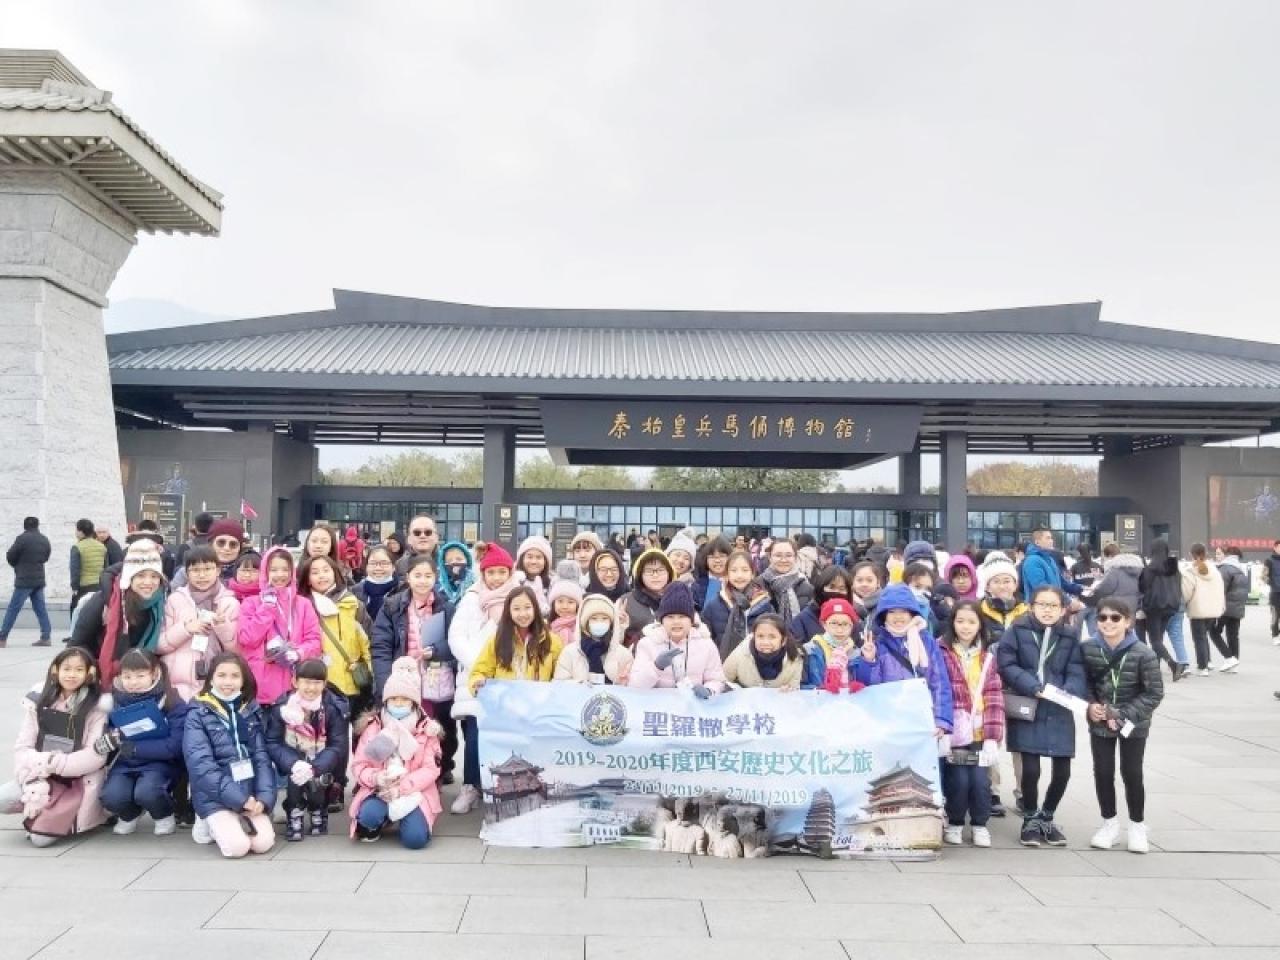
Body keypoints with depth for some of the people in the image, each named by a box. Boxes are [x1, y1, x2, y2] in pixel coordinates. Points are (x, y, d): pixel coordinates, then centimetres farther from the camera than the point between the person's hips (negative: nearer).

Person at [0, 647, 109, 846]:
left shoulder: (96, 707, -9)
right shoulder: (38, 700, 1)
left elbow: (96, 756, -15)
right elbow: (22, 746, -4)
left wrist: (52, 763, -22)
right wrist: (33, 783, -18)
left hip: (77, 782, -4)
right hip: (41, 779, 4)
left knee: (40, 837, -18)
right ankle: (44, 810, 6)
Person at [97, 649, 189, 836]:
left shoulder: (172, 702, -11)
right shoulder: (116, 702, 2)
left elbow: (175, 745, -19)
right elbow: (107, 737, 9)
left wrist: (134, 748, -21)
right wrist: (104, 743, -15)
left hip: (159, 763, -4)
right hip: (126, 764, 4)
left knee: (146, 792, -32)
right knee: (111, 796, -25)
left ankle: (164, 815, 3)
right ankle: (129, 815, 12)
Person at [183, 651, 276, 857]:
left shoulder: (252, 710, 8)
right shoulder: (198, 714, -5)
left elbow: (262, 757, 4)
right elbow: (201, 764, -14)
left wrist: (264, 798, -11)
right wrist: (239, 798, -19)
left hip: (251, 795, 3)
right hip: (215, 797, -3)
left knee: (263, 843, -16)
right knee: (238, 846, -21)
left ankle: (242, 820, 15)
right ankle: (209, 824, 9)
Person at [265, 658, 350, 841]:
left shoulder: (336, 707, -14)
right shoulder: (282, 706, -11)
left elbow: (338, 746, -17)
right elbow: (272, 743, -14)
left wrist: (314, 768, -33)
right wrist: (294, 764, -31)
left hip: (323, 764, -1)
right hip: (293, 760, 1)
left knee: (315, 779, -28)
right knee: (295, 775, -29)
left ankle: (319, 813, 3)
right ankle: (294, 816, -7)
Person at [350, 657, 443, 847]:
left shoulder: (426, 729, 2)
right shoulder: (373, 728, 5)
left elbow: (431, 768, -6)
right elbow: (359, 765, 2)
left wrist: (403, 787, -19)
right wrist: (375, 778, -21)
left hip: (413, 791, 0)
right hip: (380, 789, 0)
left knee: (415, 839, -23)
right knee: (369, 815, -34)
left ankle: (405, 819, 14)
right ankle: (374, 825, 6)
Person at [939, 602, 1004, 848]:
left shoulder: (988, 656, 10)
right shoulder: (941, 651, -3)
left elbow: (995, 697, 6)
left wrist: (993, 736, -1)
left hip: (980, 733, 3)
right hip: (954, 731, -3)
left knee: (981, 780, -1)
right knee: (958, 780, -5)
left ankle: (980, 824, 23)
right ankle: (954, 823, 20)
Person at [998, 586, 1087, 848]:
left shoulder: (1071, 636, 5)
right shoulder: (1018, 631, -3)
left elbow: (1077, 672, -1)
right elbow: (1006, 664, -7)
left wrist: (1069, 693, -20)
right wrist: (1033, 688, -17)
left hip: (1059, 712, 3)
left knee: (1062, 770, 5)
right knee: (1030, 769, -5)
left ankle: (1046, 817, 32)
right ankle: (1030, 819, 22)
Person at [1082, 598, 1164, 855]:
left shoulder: (1143, 654, -19)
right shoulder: (1088, 649, -11)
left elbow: (1154, 693, -14)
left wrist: (1123, 715, -19)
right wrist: (1091, 705, -14)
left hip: (1133, 724, -2)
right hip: (1100, 723, 2)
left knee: (1132, 774, 5)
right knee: (1102, 773, 7)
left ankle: (1137, 826, 25)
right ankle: (1109, 823, 26)